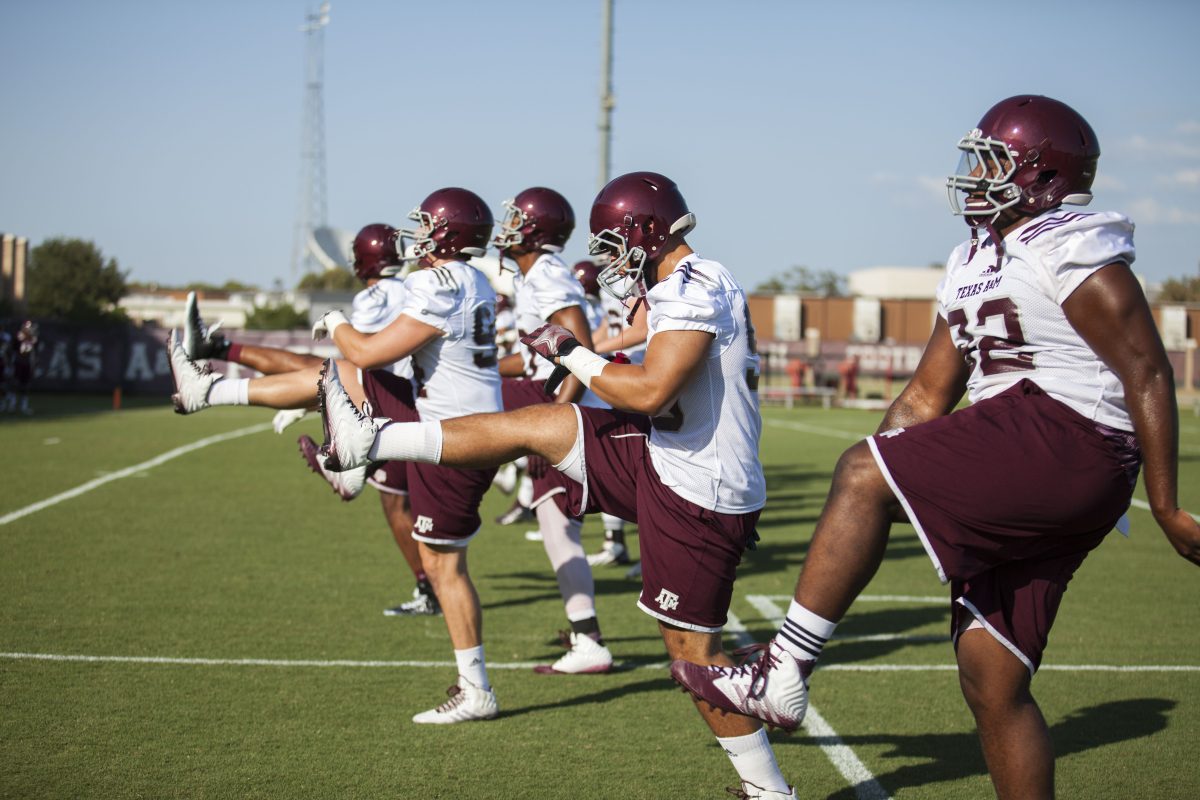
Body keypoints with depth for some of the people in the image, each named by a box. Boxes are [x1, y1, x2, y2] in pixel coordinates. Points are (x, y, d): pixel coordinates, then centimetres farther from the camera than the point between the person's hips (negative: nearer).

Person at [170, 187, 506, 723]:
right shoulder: (471, 284, 7)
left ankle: (476, 693, 7)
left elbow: (370, 353, -21)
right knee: (336, 376, 12)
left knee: (443, 562, -2)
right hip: (440, 416, 10)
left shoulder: (442, 286, -24)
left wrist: (337, 326, -1)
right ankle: (207, 390, 24)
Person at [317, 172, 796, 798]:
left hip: (694, 497, -10)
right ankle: (368, 441, 13)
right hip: (667, 464, 10)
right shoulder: (704, 284, 12)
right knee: (535, 425, 7)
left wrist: (572, 355, -16)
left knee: (692, 649, 0)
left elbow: (650, 391, -29)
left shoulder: (690, 290, -20)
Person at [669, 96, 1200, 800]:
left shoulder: (1071, 249, -6)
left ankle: (783, 678, -17)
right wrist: (863, 501, 15)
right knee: (992, 681, 7)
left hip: (1064, 442, -9)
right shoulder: (972, 263, 21)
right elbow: (928, 395, 23)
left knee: (864, 474, -19)